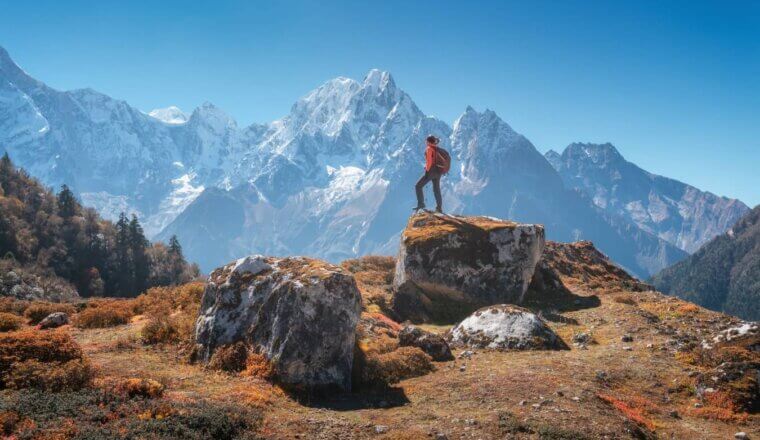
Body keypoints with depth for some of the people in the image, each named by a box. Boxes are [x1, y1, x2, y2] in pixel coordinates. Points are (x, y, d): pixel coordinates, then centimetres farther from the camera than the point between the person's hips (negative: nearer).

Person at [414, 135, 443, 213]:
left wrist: (427, 171, -16)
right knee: (437, 190, 14)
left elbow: (429, 161, -18)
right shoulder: (438, 149, 14)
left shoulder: (429, 149, -9)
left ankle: (421, 204, -7)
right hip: (438, 172, 8)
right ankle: (439, 208, 15)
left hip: (431, 171, -8)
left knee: (418, 186, -1)